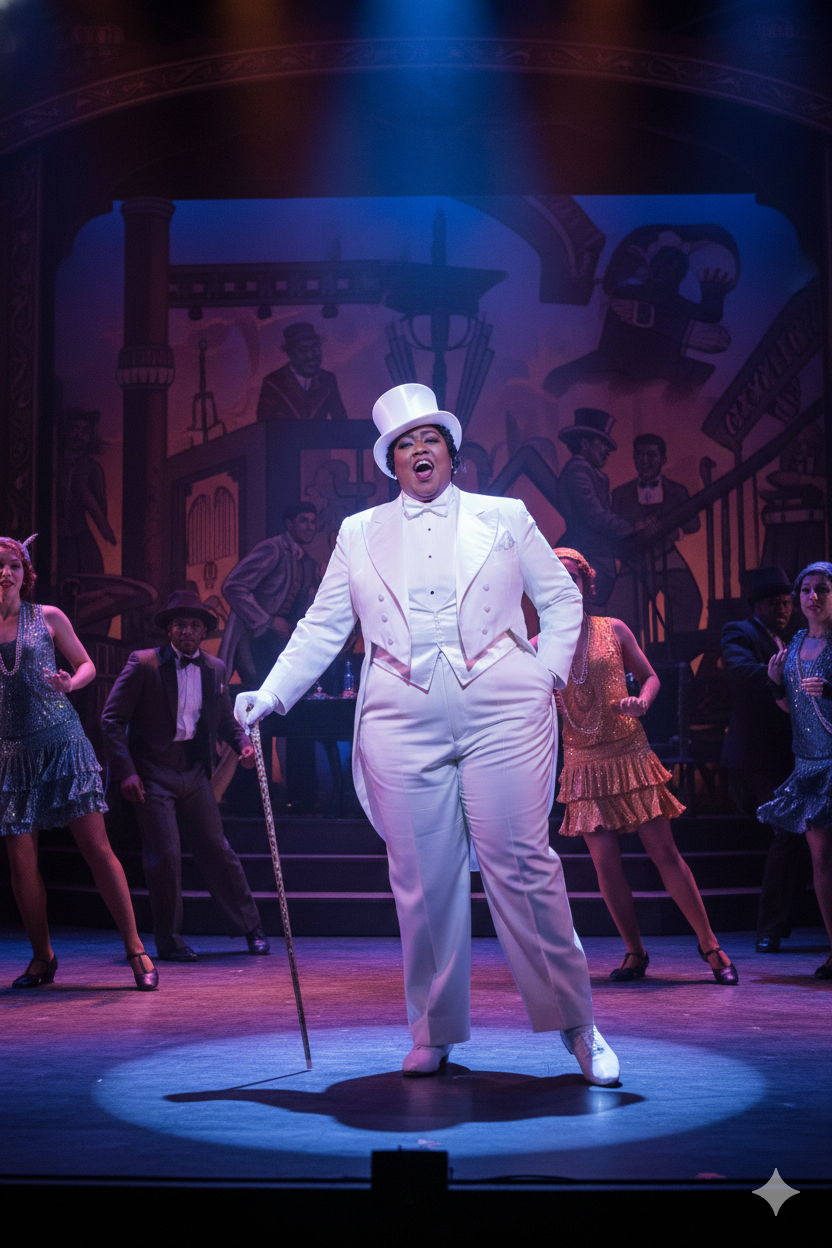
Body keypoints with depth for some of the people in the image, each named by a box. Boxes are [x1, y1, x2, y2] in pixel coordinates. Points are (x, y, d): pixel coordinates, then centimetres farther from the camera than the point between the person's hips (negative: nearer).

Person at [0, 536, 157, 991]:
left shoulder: (48, 618, 4)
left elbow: (87, 665, 9)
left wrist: (69, 683, -11)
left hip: (62, 742, -2)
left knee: (96, 846, -7)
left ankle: (135, 949, -3)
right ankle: (42, 957, 19)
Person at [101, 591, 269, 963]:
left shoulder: (215, 669, 7)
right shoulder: (143, 663, -8)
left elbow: (225, 720, 18)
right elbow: (112, 718, -8)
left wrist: (243, 744, -3)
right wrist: (125, 771, -15)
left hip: (194, 771, 4)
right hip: (153, 774, -4)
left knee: (217, 849, 7)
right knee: (164, 856, -5)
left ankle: (250, 928, 20)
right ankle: (169, 941, 11)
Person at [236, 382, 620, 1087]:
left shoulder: (504, 518, 12)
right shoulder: (359, 534, 15)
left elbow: (562, 601, 14)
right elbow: (322, 628, 15)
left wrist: (547, 675, 1)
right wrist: (271, 695, 6)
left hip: (503, 714, -1)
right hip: (403, 723, 2)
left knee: (522, 867, -4)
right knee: (423, 882, 3)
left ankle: (577, 1026, 7)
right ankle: (434, 1035, 16)